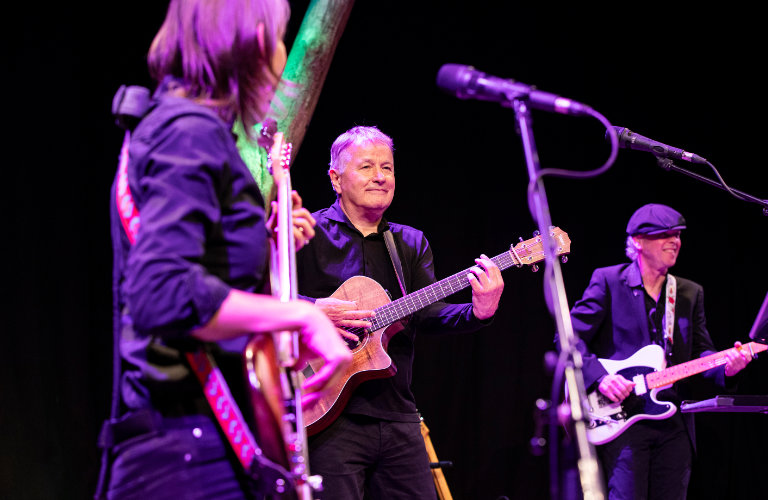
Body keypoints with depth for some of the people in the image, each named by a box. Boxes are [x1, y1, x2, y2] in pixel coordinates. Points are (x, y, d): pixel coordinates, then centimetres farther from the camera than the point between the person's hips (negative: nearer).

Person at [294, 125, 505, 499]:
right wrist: (314, 310, -24)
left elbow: (427, 315, 3)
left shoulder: (412, 244, 17)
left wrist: (478, 312, -16)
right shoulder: (310, 234, 0)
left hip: (398, 418, 5)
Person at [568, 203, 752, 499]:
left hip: (674, 424, 5)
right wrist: (599, 377, -18)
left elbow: (700, 351, 12)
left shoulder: (690, 293, 15)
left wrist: (725, 366, -10)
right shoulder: (608, 281, 0)